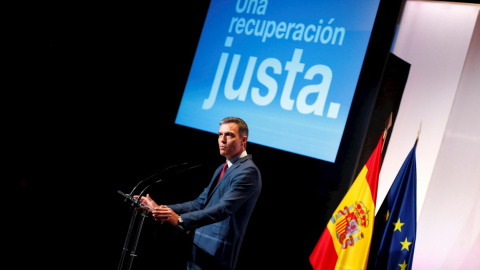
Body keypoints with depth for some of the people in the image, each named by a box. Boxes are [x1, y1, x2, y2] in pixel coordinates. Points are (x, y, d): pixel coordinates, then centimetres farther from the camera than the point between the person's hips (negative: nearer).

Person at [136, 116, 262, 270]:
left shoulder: (248, 171, -14)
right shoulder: (222, 169, 18)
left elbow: (224, 209, -26)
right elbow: (200, 204, 16)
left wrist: (181, 220, -37)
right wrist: (160, 208, 6)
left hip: (215, 257, -9)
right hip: (200, 250, 9)